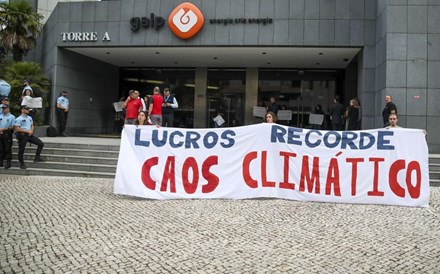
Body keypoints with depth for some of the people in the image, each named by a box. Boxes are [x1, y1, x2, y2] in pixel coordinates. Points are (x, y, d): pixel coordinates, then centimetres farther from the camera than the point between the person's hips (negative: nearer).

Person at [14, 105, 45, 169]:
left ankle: (37, 157, 7)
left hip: (30, 135, 6)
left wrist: (31, 131, -1)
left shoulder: (29, 118, 15)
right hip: (22, 135, -6)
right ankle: (22, 164, 14)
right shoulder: (18, 119, -7)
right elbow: (17, 129, -14)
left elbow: (32, 125, 22)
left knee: (41, 143, -2)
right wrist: (27, 131, -17)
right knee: (21, 150, 1)